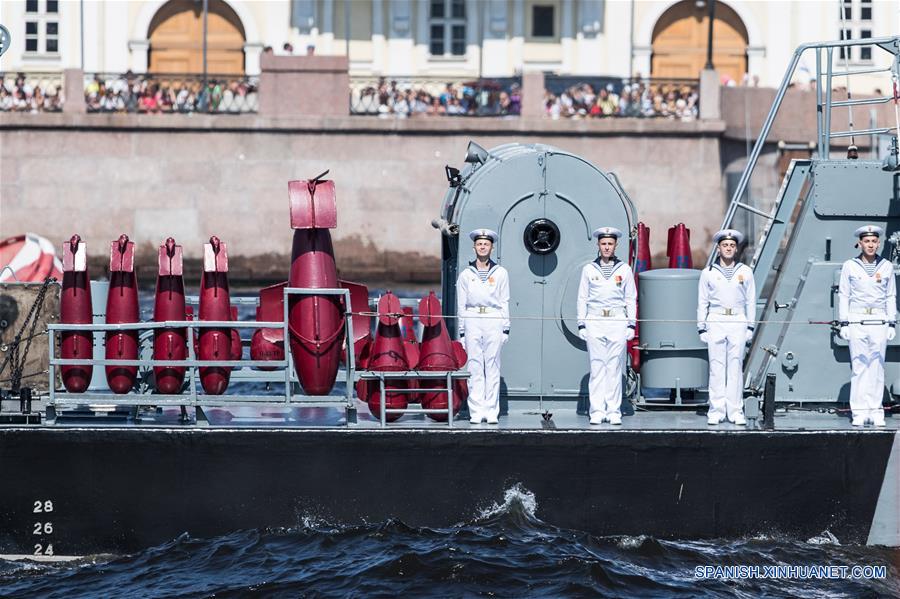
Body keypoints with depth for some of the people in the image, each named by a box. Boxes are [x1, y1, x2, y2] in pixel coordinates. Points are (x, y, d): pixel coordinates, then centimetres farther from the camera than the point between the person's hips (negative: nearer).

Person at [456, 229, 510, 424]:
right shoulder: (466, 274, 12)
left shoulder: (500, 273, 12)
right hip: (472, 320, 1)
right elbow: (461, 304, 12)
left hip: (493, 321, -1)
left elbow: (504, 302, 11)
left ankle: (491, 412, -1)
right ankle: (476, 412, -2)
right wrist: (462, 331, 6)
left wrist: (506, 328, 4)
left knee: (493, 367, -3)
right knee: (475, 367, -3)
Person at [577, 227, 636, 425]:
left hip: (617, 322, 0)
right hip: (594, 323, 0)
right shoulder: (589, 269, 9)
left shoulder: (624, 270, 9)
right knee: (597, 367, -2)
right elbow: (582, 298, 10)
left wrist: (631, 325, 3)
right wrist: (581, 324, 3)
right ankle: (597, 411, 0)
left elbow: (631, 299, 10)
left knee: (615, 368, -1)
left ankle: (614, 411, 3)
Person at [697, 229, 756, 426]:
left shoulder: (745, 272, 10)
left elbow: (751, 302, 12)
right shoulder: (708, 273, 8)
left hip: (738, 323, 0)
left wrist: (750, 327, 6)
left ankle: (735, 411, 2)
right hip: (715, 322, 0)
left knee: (736, 368, -1)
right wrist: (701, 328, 3)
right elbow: (702, 302, 9)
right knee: (716, 368, -3)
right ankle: (716, 411, 0)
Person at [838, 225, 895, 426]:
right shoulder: (850, 266, 5)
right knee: (859, 366, -4)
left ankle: (875, 411, 5)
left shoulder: (886, 267, 9)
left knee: (877, 367, 1)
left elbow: (891, 297, 13)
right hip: (857, 321, -1)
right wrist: (844, 323, 0)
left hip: (879, 322, 1)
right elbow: (843, 295, 6)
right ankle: (859, 412, -1)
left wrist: (892, 323, 7)